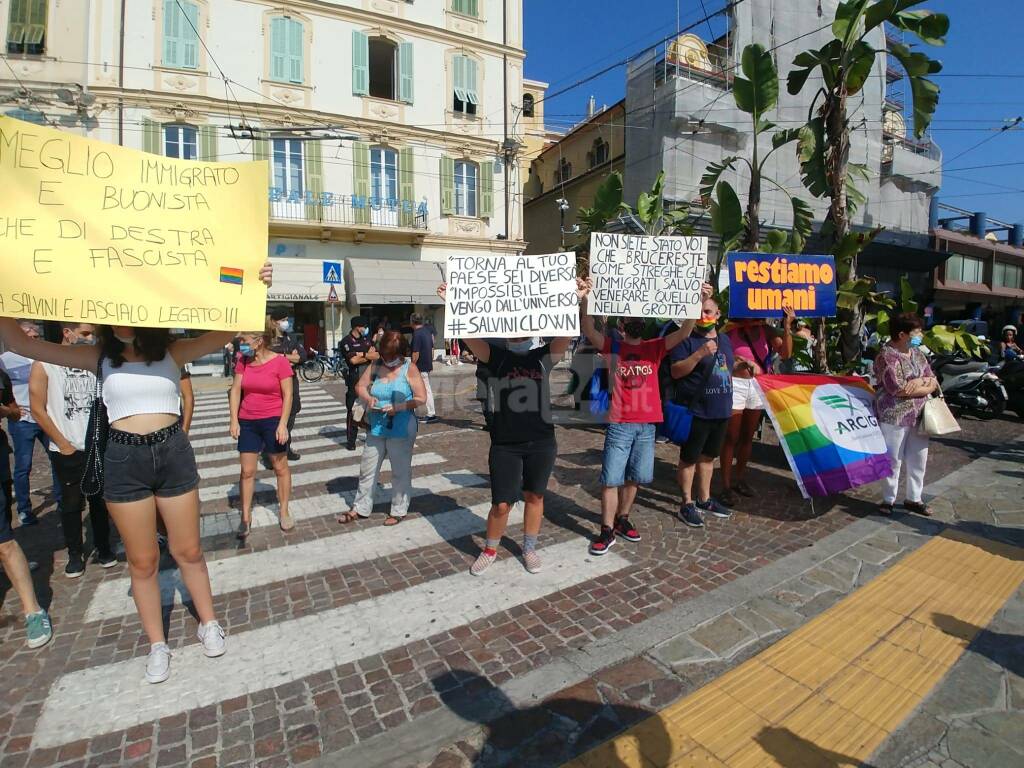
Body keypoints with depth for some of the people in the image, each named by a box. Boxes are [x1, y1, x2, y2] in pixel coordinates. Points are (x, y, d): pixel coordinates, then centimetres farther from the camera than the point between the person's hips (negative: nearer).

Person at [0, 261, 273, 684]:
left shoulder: (172, 351, -3)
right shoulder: (99, 356, 1)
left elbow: (223, 334, -14)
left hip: (173, 453, -1)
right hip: (123, 461, 1)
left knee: (188, 551, 12)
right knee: (142, 561, 12)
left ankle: (209, 622, 33)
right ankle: (157, 644, 30)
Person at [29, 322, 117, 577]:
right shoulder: (44, 364, -4)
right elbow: (38, 410, -4)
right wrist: (63, 444, -6)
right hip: (67, 451, -2)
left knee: (99, 501, 9)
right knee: (72, 503, 7)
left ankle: (103, 547, 23)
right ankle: (75, 554, 21)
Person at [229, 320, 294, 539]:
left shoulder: (280, 362, -12)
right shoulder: (243, 361, 2)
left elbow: (288, 395, -11)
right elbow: (235, 390, 4)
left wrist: (283, 424, -15)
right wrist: (234, 420, -2)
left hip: (273, 420, -4)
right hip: (247, 422, 4)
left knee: (280, 467, 8)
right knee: (247, 471, 8)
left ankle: (284, 512, 23)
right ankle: (246, 517, 20)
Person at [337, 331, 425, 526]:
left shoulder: (409, 368, -9)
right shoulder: (375, 366, 1)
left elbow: (421, 398, -9)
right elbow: (360, 386, 11)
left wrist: (399, 407, -22)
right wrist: (368, 398, -11)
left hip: (401, 430, -4)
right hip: (376, 428, 4)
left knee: (400, 471, 8)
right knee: (367, 469, 14)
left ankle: (398, 510, 25)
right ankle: (360, 508, 31)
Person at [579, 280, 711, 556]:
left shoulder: (655, 347, 7)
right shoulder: (612, 346, 0)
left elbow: (683, 332, -6)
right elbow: (589, 331, -17)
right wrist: (584, 301, -33)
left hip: (648, 424, 3)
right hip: (620, 424, -3)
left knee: (634, 477, 15)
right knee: (611, 478, 0)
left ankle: (622, 519, 34)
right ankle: (607, 530, 11)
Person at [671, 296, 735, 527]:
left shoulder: (724, 340, 13)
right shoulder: (688, 340, -8)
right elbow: (675, 371, -17)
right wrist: (699, 354, -25)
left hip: (721, 411, 7)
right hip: (695, 411, -7)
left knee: (708, 456, 18)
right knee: (689, 457, 3)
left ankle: (704, 499, 32)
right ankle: (687, 504, 14)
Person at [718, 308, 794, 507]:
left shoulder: (765, 330, 1)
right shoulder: (731, 330, -9)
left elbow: (786, 353, -6)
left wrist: (787, 327, -15)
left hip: (758, 386, 5)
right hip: (735, 384, -5)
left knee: (748, 436, 14)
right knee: (731, 438, -2)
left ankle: (739, 479, 29)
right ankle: (726, 486, 6)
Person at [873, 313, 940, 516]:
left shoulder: (917, 353, 11)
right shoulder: (887, 355, -14)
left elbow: (933, 381, 10)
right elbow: (898, 388, -21)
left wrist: (921, 382, -13)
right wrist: (924, 387, -6)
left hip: (919, 416, 7)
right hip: (894, 417, -7)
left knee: (918, 459, 14)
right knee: (893, 460, 2)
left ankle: (914, 498, 29)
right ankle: (888, 500, 16)